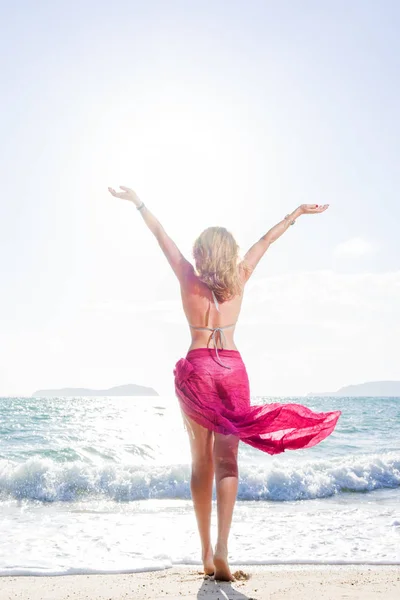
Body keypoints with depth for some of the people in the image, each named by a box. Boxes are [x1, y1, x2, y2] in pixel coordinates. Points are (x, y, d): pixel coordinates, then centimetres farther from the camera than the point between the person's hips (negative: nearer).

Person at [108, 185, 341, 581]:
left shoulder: (188, 279, -1)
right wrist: (298, 212, 22)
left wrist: (137, 202, 18)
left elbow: (162, 236, 8)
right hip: (231, 370, 0)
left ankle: (207, 552, 11)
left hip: (195, 370, 0)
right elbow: (266, 241, 12)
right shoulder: (239, 279, 1)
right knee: (226, 459, -2)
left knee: (201, 462, 7)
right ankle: (221, 547, -15)